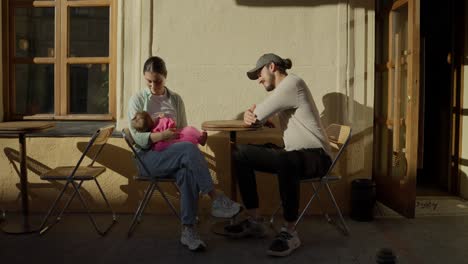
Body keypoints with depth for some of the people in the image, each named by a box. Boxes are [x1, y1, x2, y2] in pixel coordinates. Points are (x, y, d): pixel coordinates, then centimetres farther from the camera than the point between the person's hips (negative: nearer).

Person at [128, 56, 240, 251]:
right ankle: (216, 199, -29)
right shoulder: (137, 100, 5)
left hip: (174, 154, 3)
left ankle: (188, 230, -31)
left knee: (188, 173, -35)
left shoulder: (175, 99, 15)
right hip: (149, 157, -3)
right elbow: (137, 136, -5)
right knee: (189, 149, -34)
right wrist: (162, 136, -24)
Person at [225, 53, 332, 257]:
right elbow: (260, 118, 13)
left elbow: (257, 116, -16)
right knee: (241, 153, 2)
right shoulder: (283, 89, 17)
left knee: (285, 161, -42)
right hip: (293, 153, 10)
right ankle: (253, 221, 2)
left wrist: (252, 114, 8)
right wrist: (250, 115, -10)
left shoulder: (292, 83, -13)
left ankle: (289, 232, -24)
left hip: (315, 155, -10)